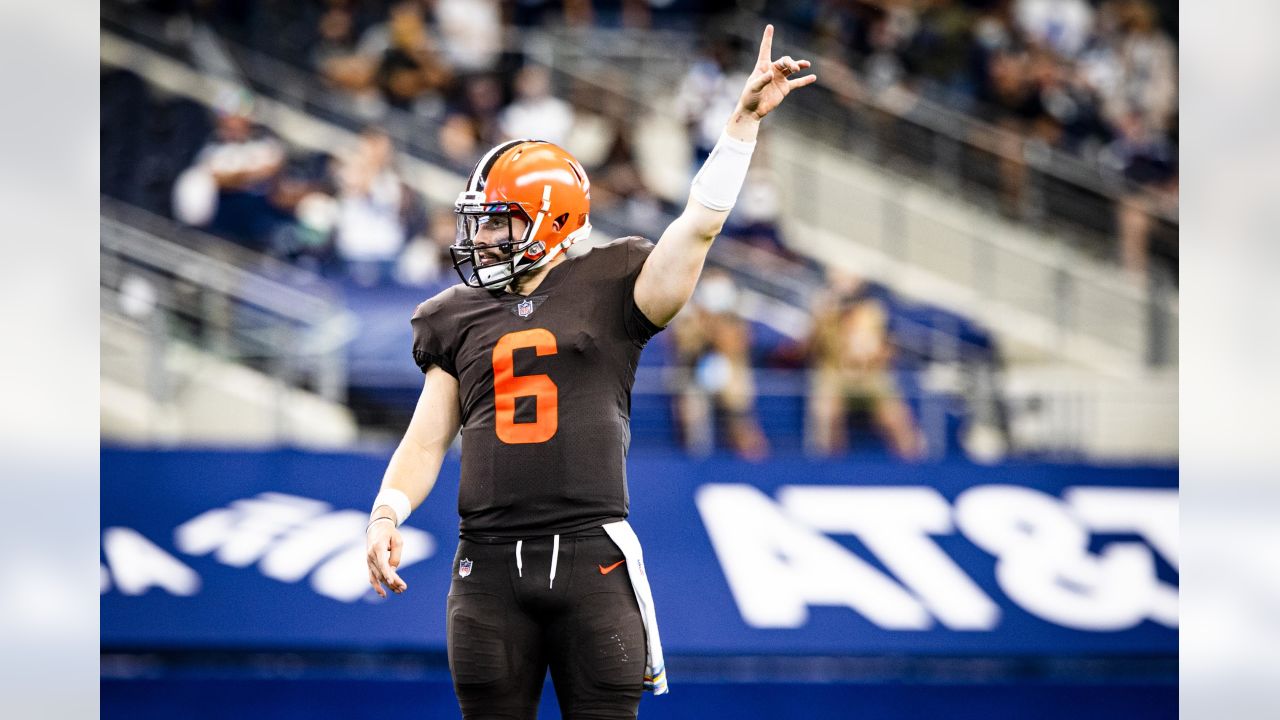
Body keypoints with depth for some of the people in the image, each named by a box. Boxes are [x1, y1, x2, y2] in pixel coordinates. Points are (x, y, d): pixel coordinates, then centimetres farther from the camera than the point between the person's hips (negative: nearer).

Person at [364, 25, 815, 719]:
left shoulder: (607, 291, 5)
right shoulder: (459, 320, 15)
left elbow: (700, 224, -2)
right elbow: (427, 441, 15)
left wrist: (744, 118, -5)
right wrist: (386, 514, -2)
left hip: (590, 554, -3)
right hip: (490, 564, 3)